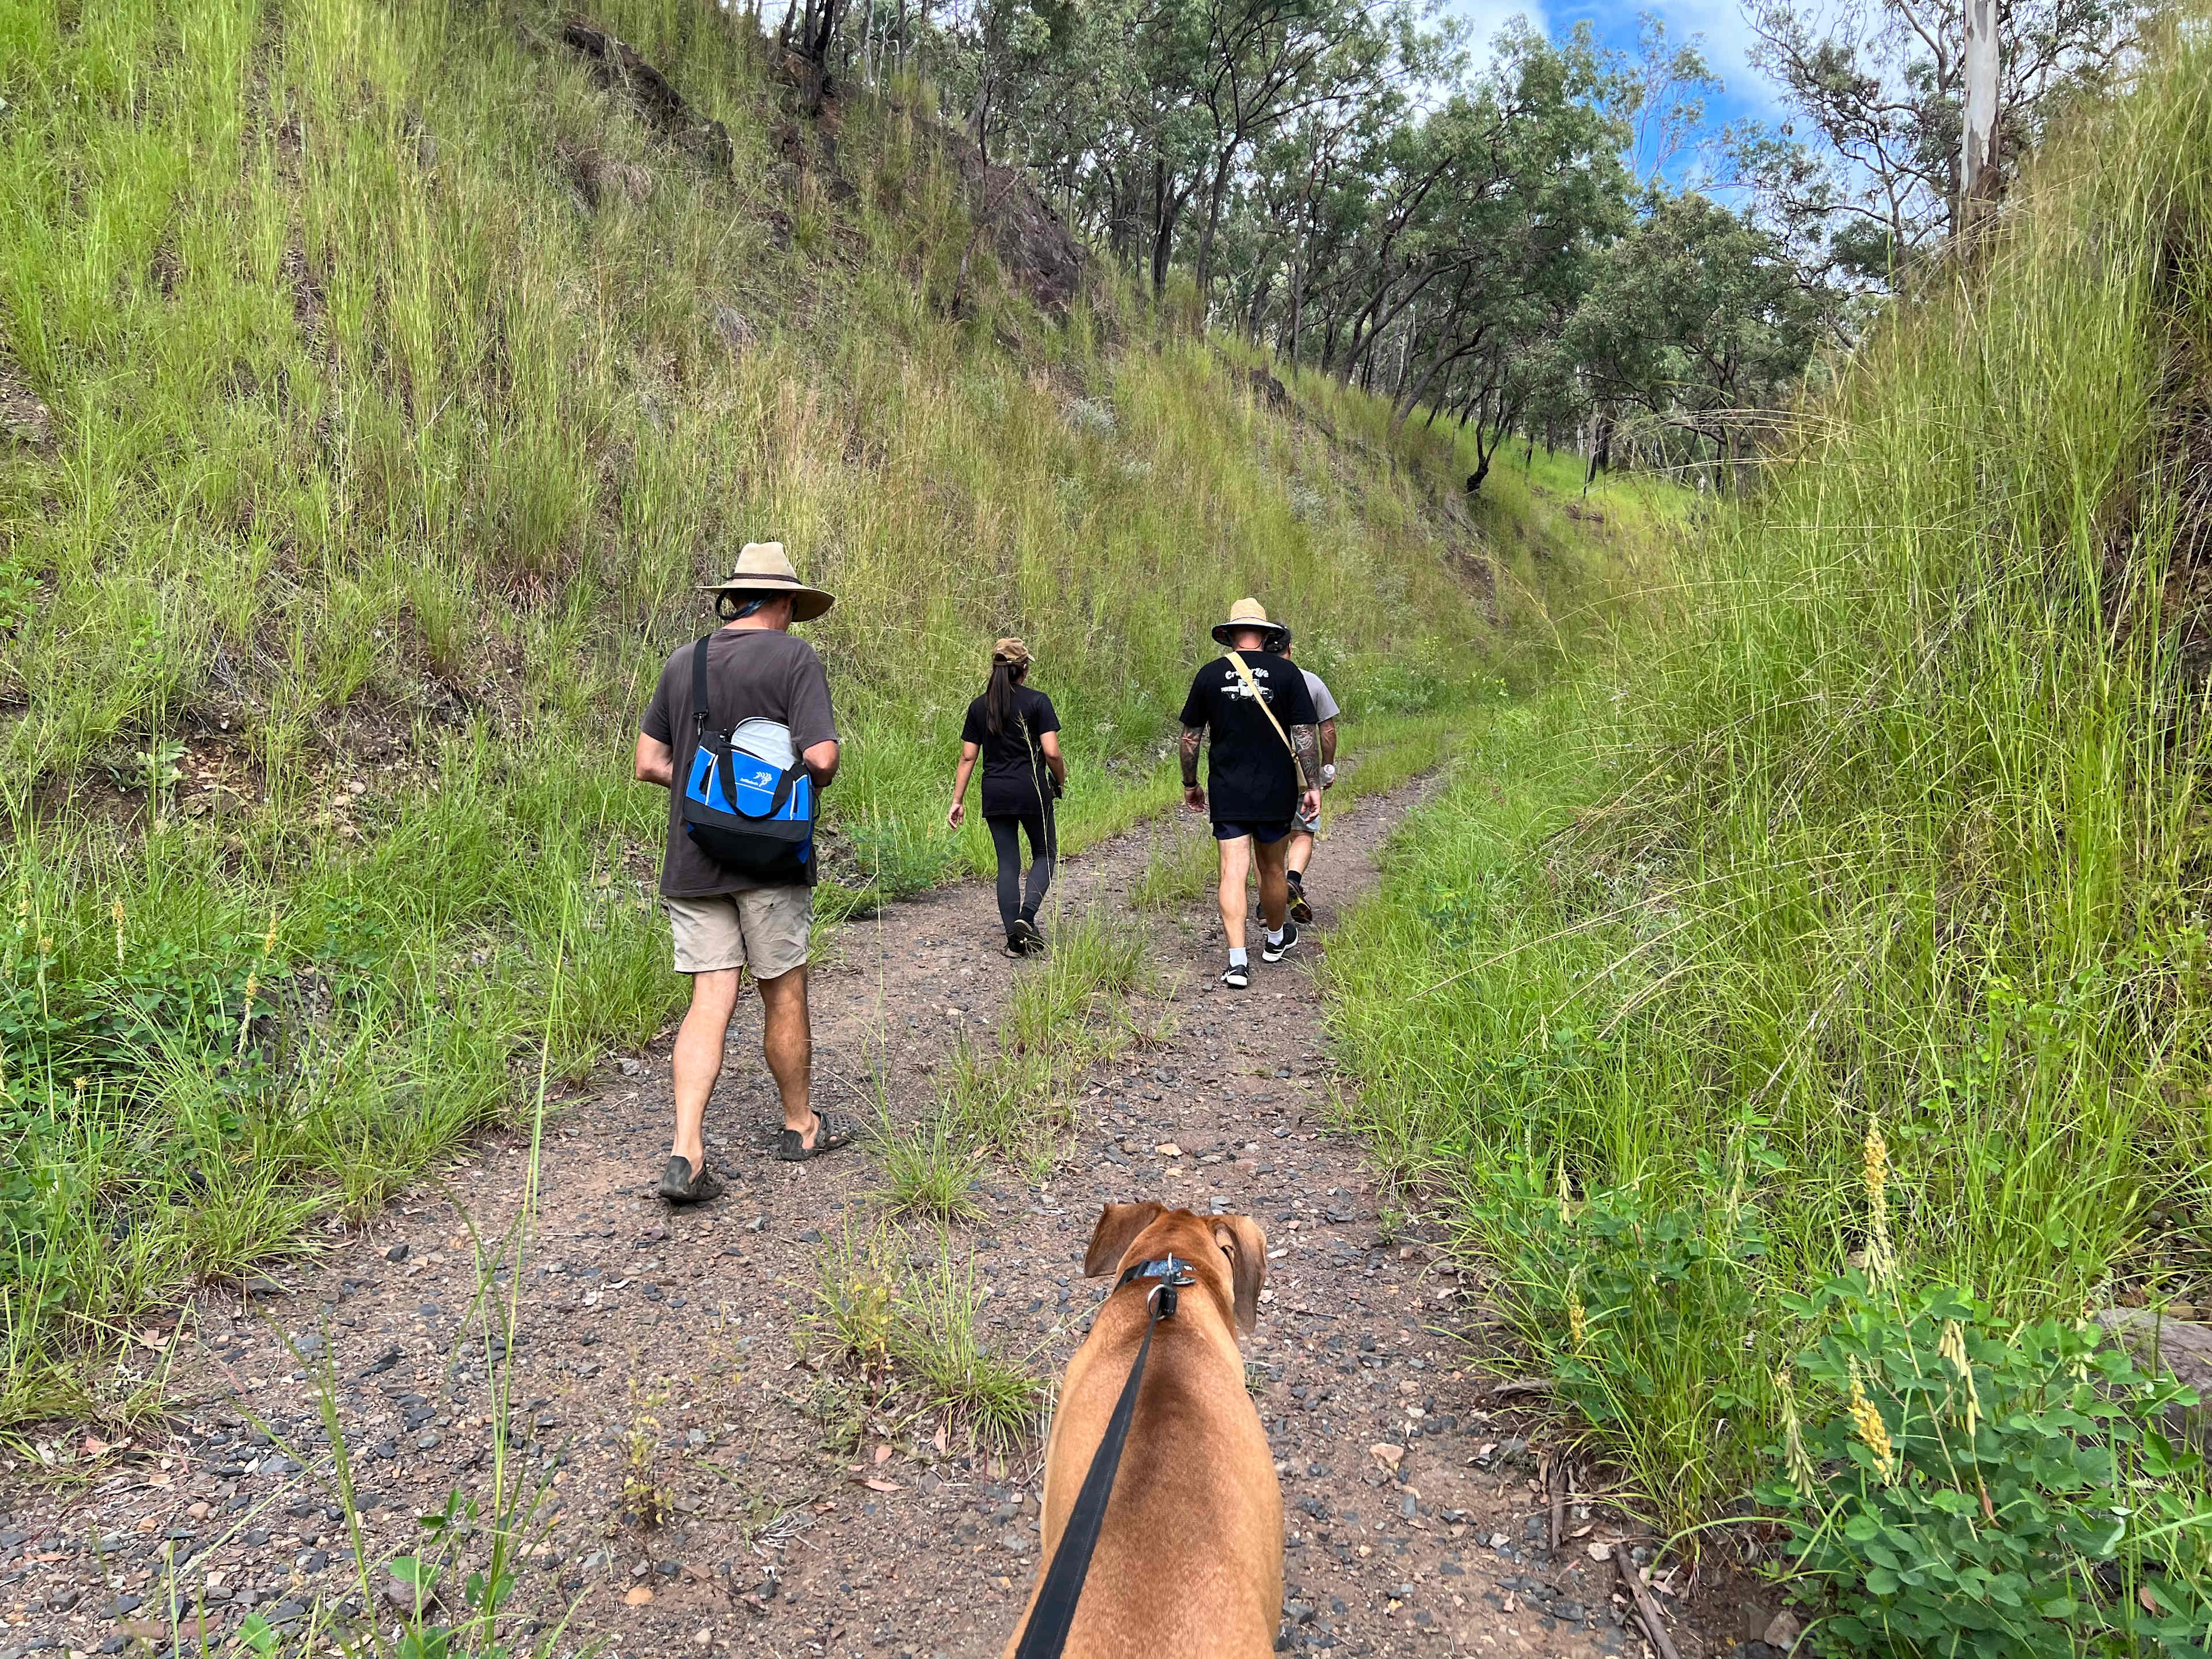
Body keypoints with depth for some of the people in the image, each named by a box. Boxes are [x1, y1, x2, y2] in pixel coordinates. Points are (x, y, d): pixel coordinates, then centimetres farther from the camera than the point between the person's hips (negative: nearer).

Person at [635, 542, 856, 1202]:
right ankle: (800, 1126, 26)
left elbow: (649, 764, 13)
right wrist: (808, 784, 5)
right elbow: (821, 755, -16)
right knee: (783, 994, 10)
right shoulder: (793, 657, -6)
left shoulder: (682, 662, 10)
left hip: (691, 862, 4)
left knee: (710, 1001, 4)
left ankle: (685, 1153, -6)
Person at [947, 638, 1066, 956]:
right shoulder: (1037, 701, -6)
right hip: (1033, 792, -3)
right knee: (1044, 854, 15)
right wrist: (1061, 781, 6)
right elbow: (1052, 752, -12)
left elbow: (967, 757, 5)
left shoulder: (979, 706, 6)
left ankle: (1014, 938, 6)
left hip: (996, 796, 3)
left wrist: (958, 801, 8)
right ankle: (1027, 916, -8)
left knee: (1007, 863, 9)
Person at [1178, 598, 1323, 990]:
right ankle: (1276, 939, 38)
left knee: (1233, 872, -3)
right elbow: (1305, 734, -6)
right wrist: (1313, 785, 1)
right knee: (1271, 868, 16)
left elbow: (1190, 737, 4)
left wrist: (1190, 784, 16)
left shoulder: (1210, 674, 0)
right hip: (1276, 791, 0)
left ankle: (1237, 960, -12)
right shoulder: (1285, 672, -3)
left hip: (1227, 793, 0)